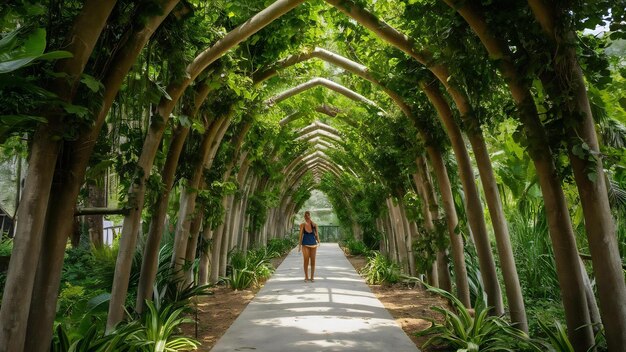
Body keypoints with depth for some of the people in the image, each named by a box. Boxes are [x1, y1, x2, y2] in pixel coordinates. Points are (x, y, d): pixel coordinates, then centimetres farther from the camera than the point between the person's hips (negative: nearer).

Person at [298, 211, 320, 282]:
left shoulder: (314, 225, 1)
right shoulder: (302, 225, -2)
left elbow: (316, 234, 6)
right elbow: (301, 235, 1)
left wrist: (318, 242, -5)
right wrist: (299, 245, -1)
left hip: (313, 244, 2)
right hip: (305, 245, -2)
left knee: (313, 261, 4)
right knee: (306, 261, -1)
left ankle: (312, 277, 13)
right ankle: (306, 277, 10)